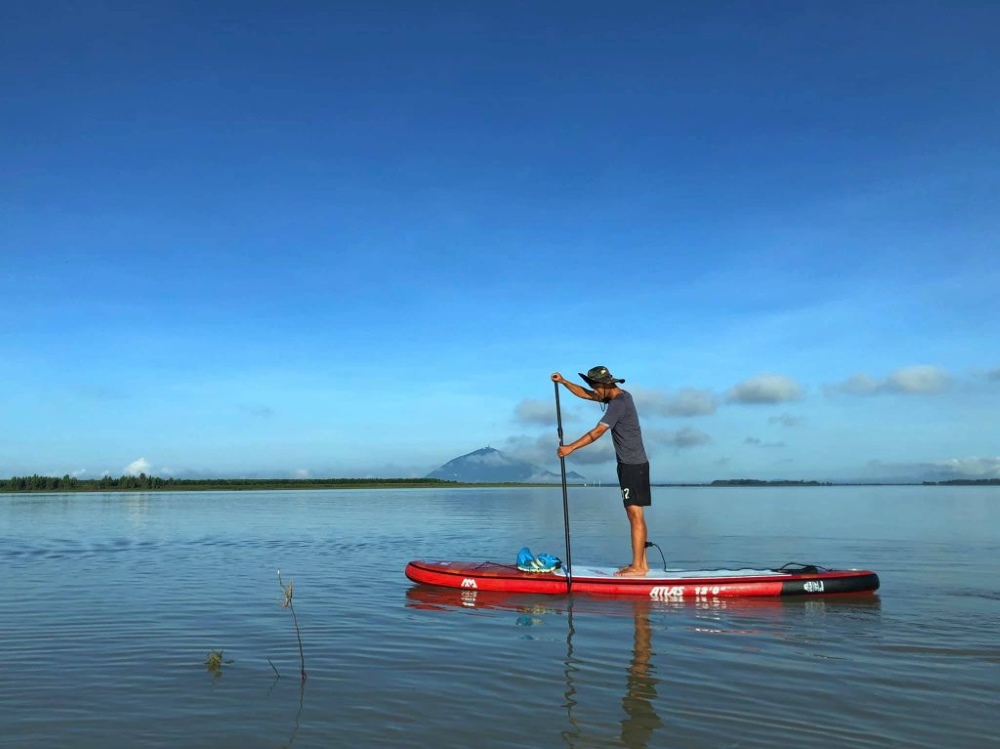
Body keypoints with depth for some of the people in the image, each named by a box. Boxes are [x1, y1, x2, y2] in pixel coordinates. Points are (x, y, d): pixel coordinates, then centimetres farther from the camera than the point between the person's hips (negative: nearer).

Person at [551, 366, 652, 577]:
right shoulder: (620, 396, 13)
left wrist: (570, 448, -17)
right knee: (635, 515, 10)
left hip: (633, 466, -10)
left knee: (635, 515, -9)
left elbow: (596, 433, -20)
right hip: (633, 464, 10)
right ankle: (641, 563, 13)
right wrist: (563, 381, 11)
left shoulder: (618, 403, -17)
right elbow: (584, 394, 20)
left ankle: (637, 567, -8)